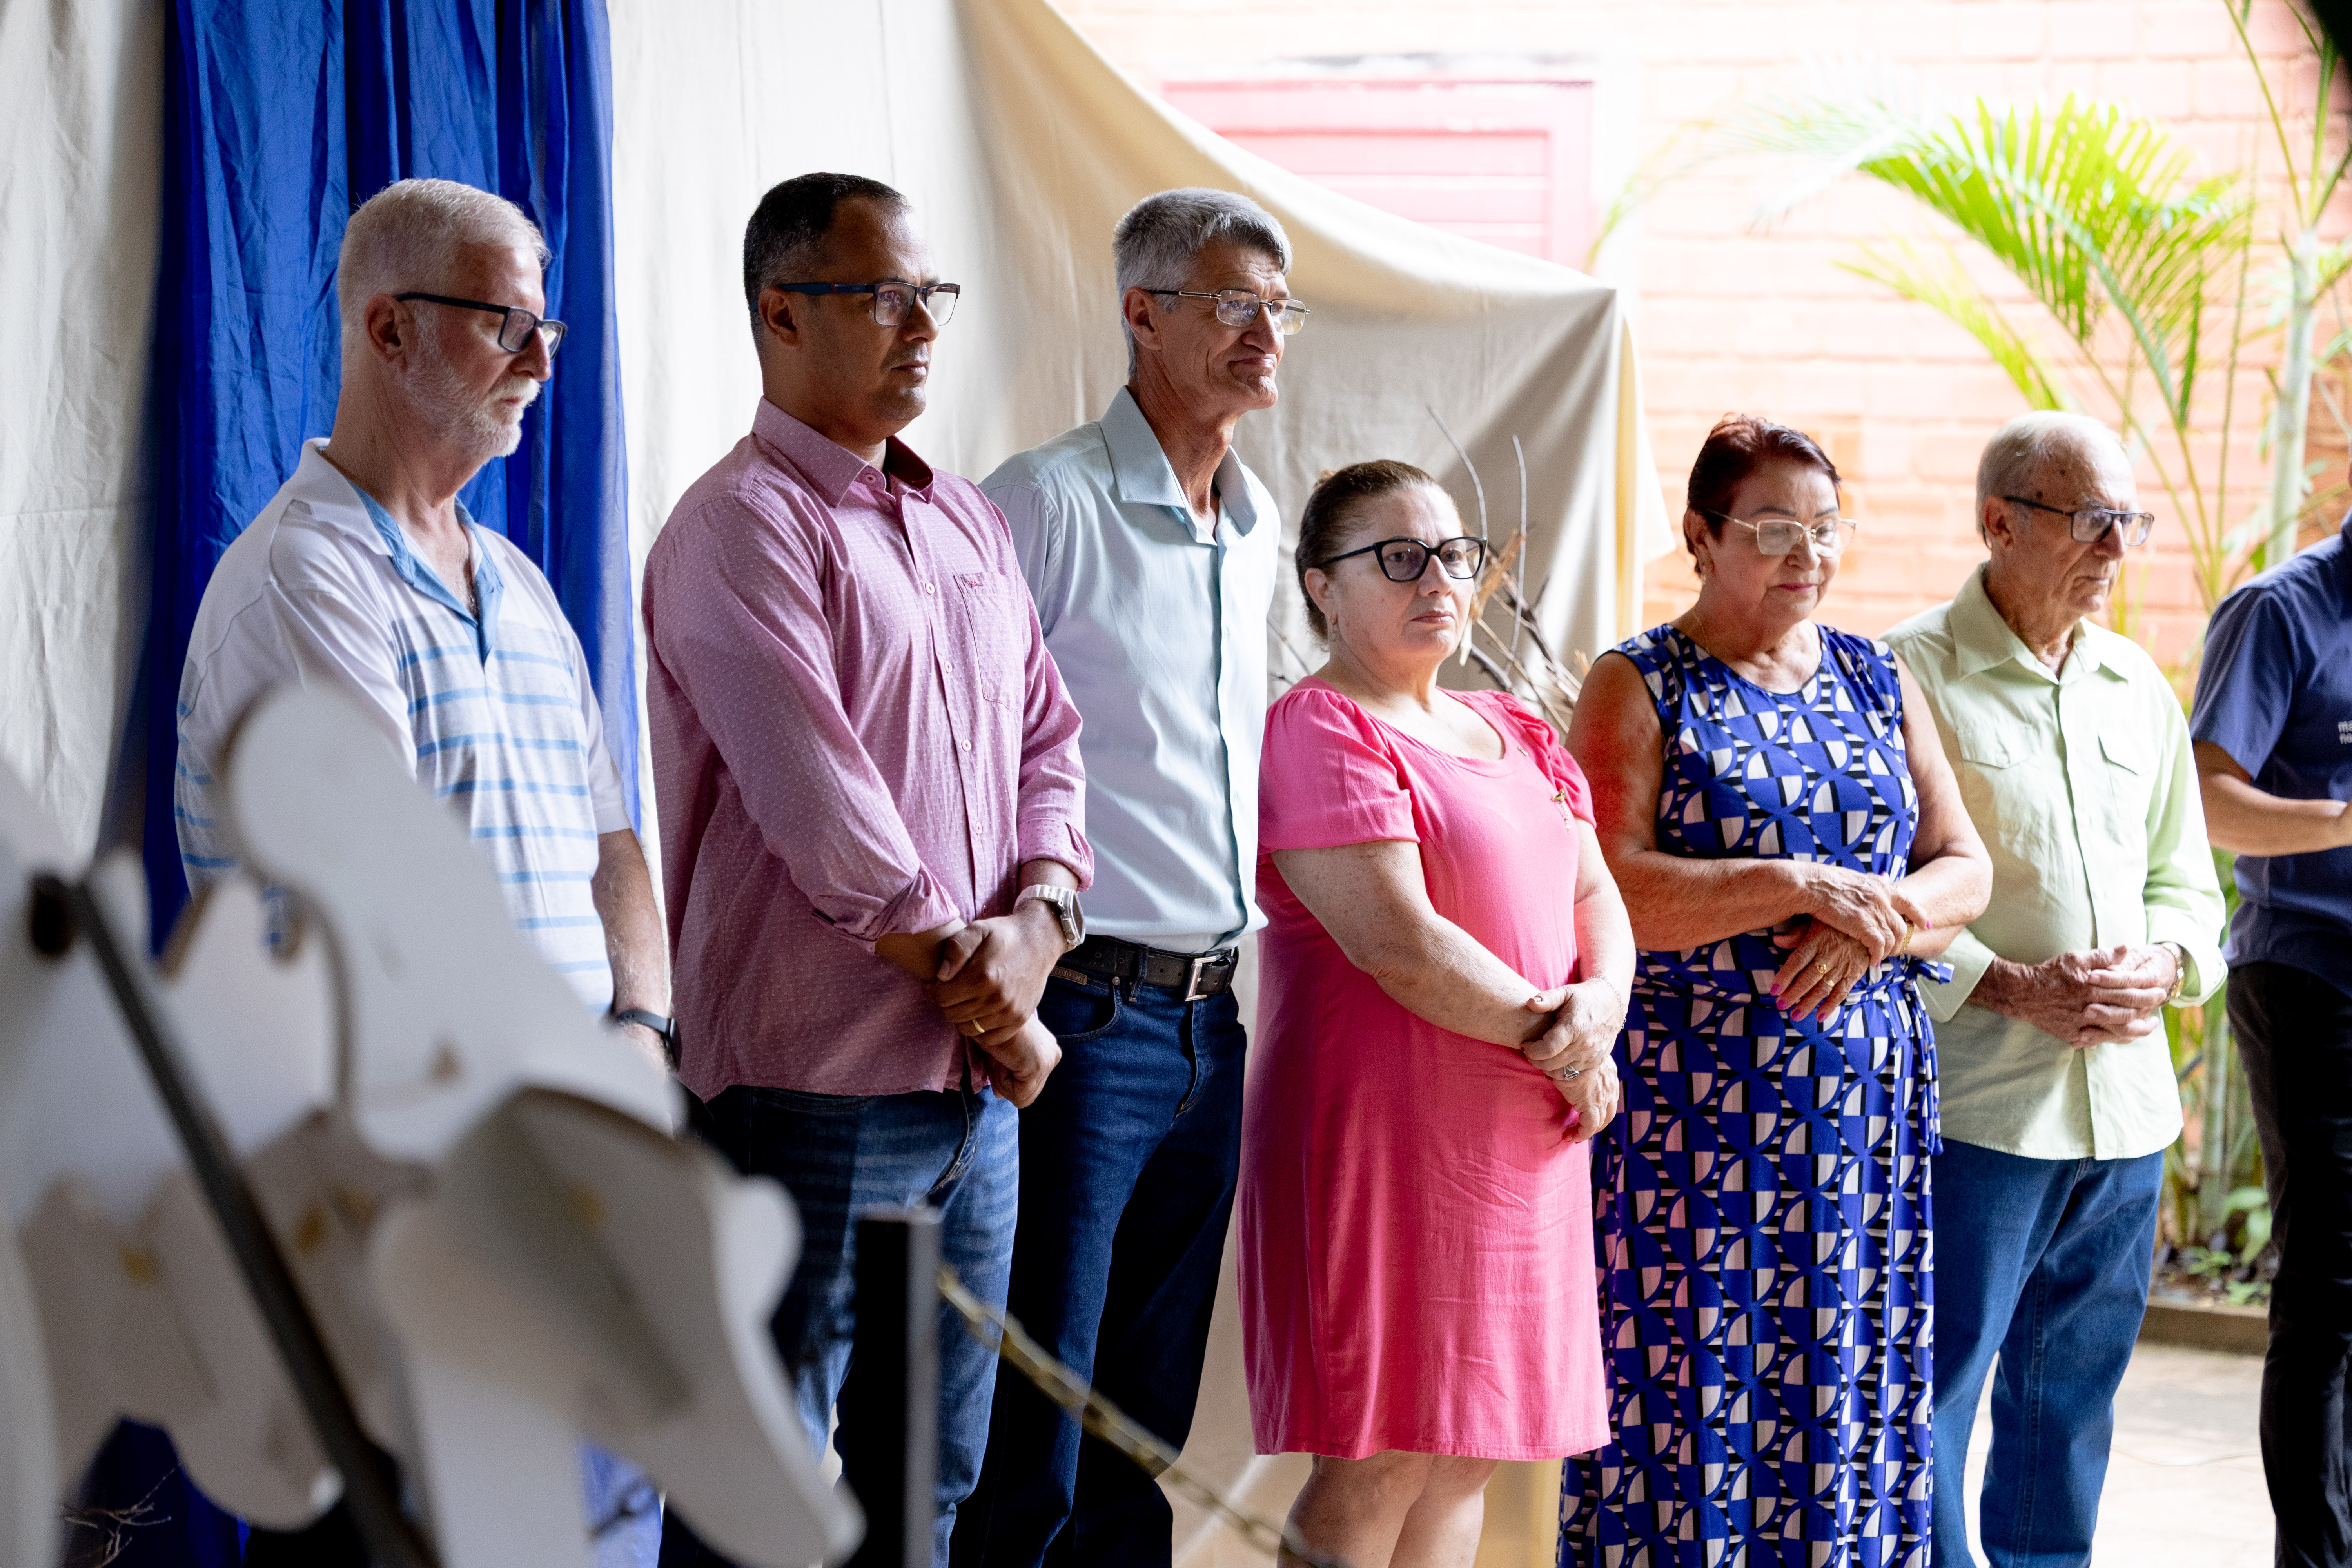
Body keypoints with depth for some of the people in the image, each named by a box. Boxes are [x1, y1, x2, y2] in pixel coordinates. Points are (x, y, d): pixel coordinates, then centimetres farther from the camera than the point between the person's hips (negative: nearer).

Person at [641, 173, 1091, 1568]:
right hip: (816, 1089, -8)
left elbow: (1049, 747, 15)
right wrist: (988, 1003, -11)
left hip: (976, 1085, 8)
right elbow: (828, 821, -18)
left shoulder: (970, 525, 15)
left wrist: (1034, 923, -5)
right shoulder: (743, 527, -11)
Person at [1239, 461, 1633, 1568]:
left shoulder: (1516, 733, 18)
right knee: (1376, 1470, -8)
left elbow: (1598, 897, 13)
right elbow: (1396, 943, -18)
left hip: (1520, 1141, 8)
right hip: (1389, 1137, -8)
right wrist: (1555, 1041, -10)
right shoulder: (1319, 730, -10)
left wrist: (1599, 1004, -9)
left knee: (1467, 1457, 10)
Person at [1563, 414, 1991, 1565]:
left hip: (1866, 1087, 4)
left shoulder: (1878, 680, 14)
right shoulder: (1641, 687, 0)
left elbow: (1963, 868, 10)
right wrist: (1800, 885, -17)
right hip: (1690, 1094, -4)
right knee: (1693, 1373, -5)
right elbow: (1608, 889, -12)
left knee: (1848, 1376, 5)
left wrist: (1869, 927, -10)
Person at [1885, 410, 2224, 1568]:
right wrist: (2007, 987, -17)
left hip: (2125, 1102, 6)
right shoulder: (1908, 677, -7)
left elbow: (2185, 881, 20)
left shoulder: (2139, 690, 14)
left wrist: (2159, 969, -2)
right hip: (1972, 1097, -6)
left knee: (2076, 1388, 13)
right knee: (1931, 1385, -5)